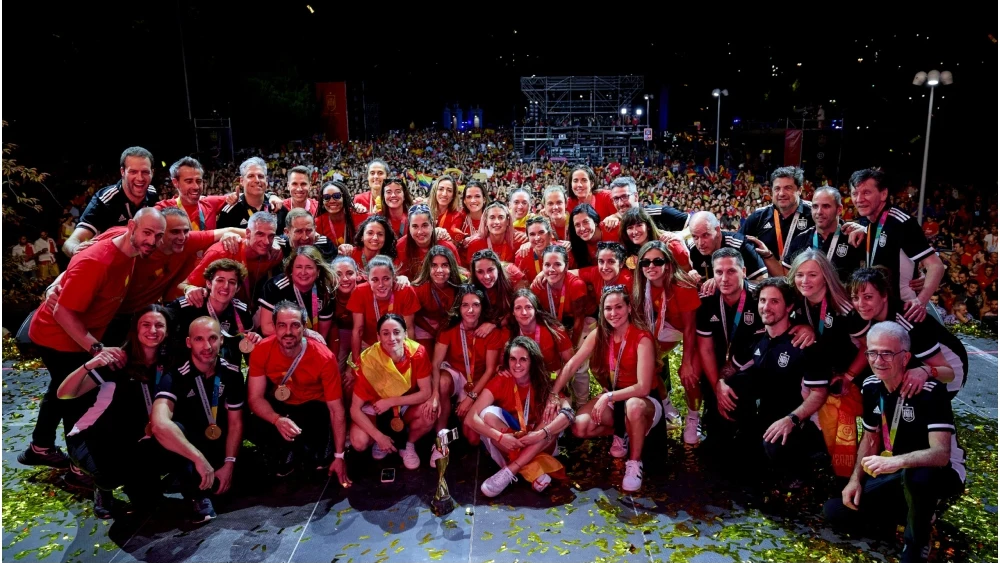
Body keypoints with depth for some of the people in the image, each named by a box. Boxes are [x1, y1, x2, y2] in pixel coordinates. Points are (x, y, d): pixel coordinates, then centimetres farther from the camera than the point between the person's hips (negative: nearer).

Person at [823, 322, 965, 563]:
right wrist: (856, 480, -3)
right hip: (898, 475, 6)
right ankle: (909, 512, 14)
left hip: (942, 472, -6)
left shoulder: (930, 391, -25)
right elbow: (871, 438, 8)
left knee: (917, 476, -42)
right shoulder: (871, 387, -4)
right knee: (835, 512, -6)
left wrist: (895, 462, -50)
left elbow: (941, 454, -33)